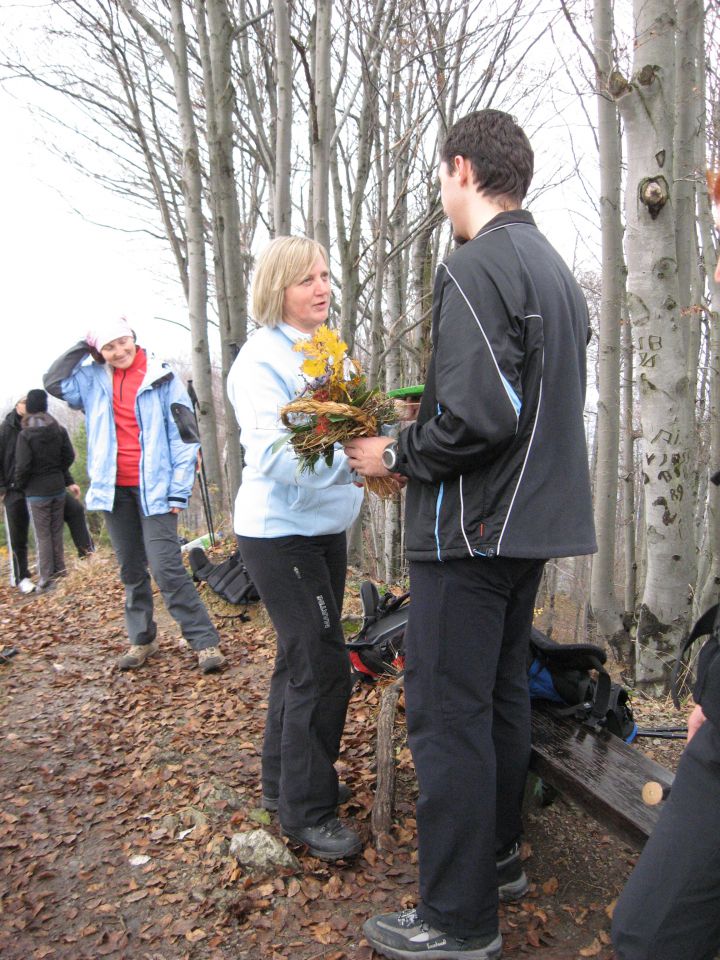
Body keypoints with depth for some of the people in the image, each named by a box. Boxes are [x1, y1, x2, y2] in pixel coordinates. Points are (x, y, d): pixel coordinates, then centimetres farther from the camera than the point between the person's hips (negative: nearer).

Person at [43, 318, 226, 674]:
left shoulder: (162, 378, -4)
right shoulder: (94, 380, 8)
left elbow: (185, 437, -6)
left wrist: (179, 492, -10)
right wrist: (83, 346, 0)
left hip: (154, 488, -4)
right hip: (114, 489, 4)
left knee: (167, 568, -11)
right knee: (131, 570, 12)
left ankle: (205, 641, -4)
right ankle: (142, 639, 24)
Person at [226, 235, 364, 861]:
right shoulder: (262, 359, -15)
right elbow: (275, 455, -25)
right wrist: (351, 457, -38)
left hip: (325, 528, 8)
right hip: (279, 531, -8)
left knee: (302, 658, 17)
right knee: (323, 667, -6)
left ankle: (282, 781, 34)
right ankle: (306, 809, 11)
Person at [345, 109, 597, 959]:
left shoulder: (475, 266, -14)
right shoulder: (555, 269, 16)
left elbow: (477, 415, -25)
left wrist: (394, 455, -9)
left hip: (471, 530, -10)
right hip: (532, 522, 10)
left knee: (445, 714, -1)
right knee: (499, 693, 19)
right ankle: (497, 856, 35)